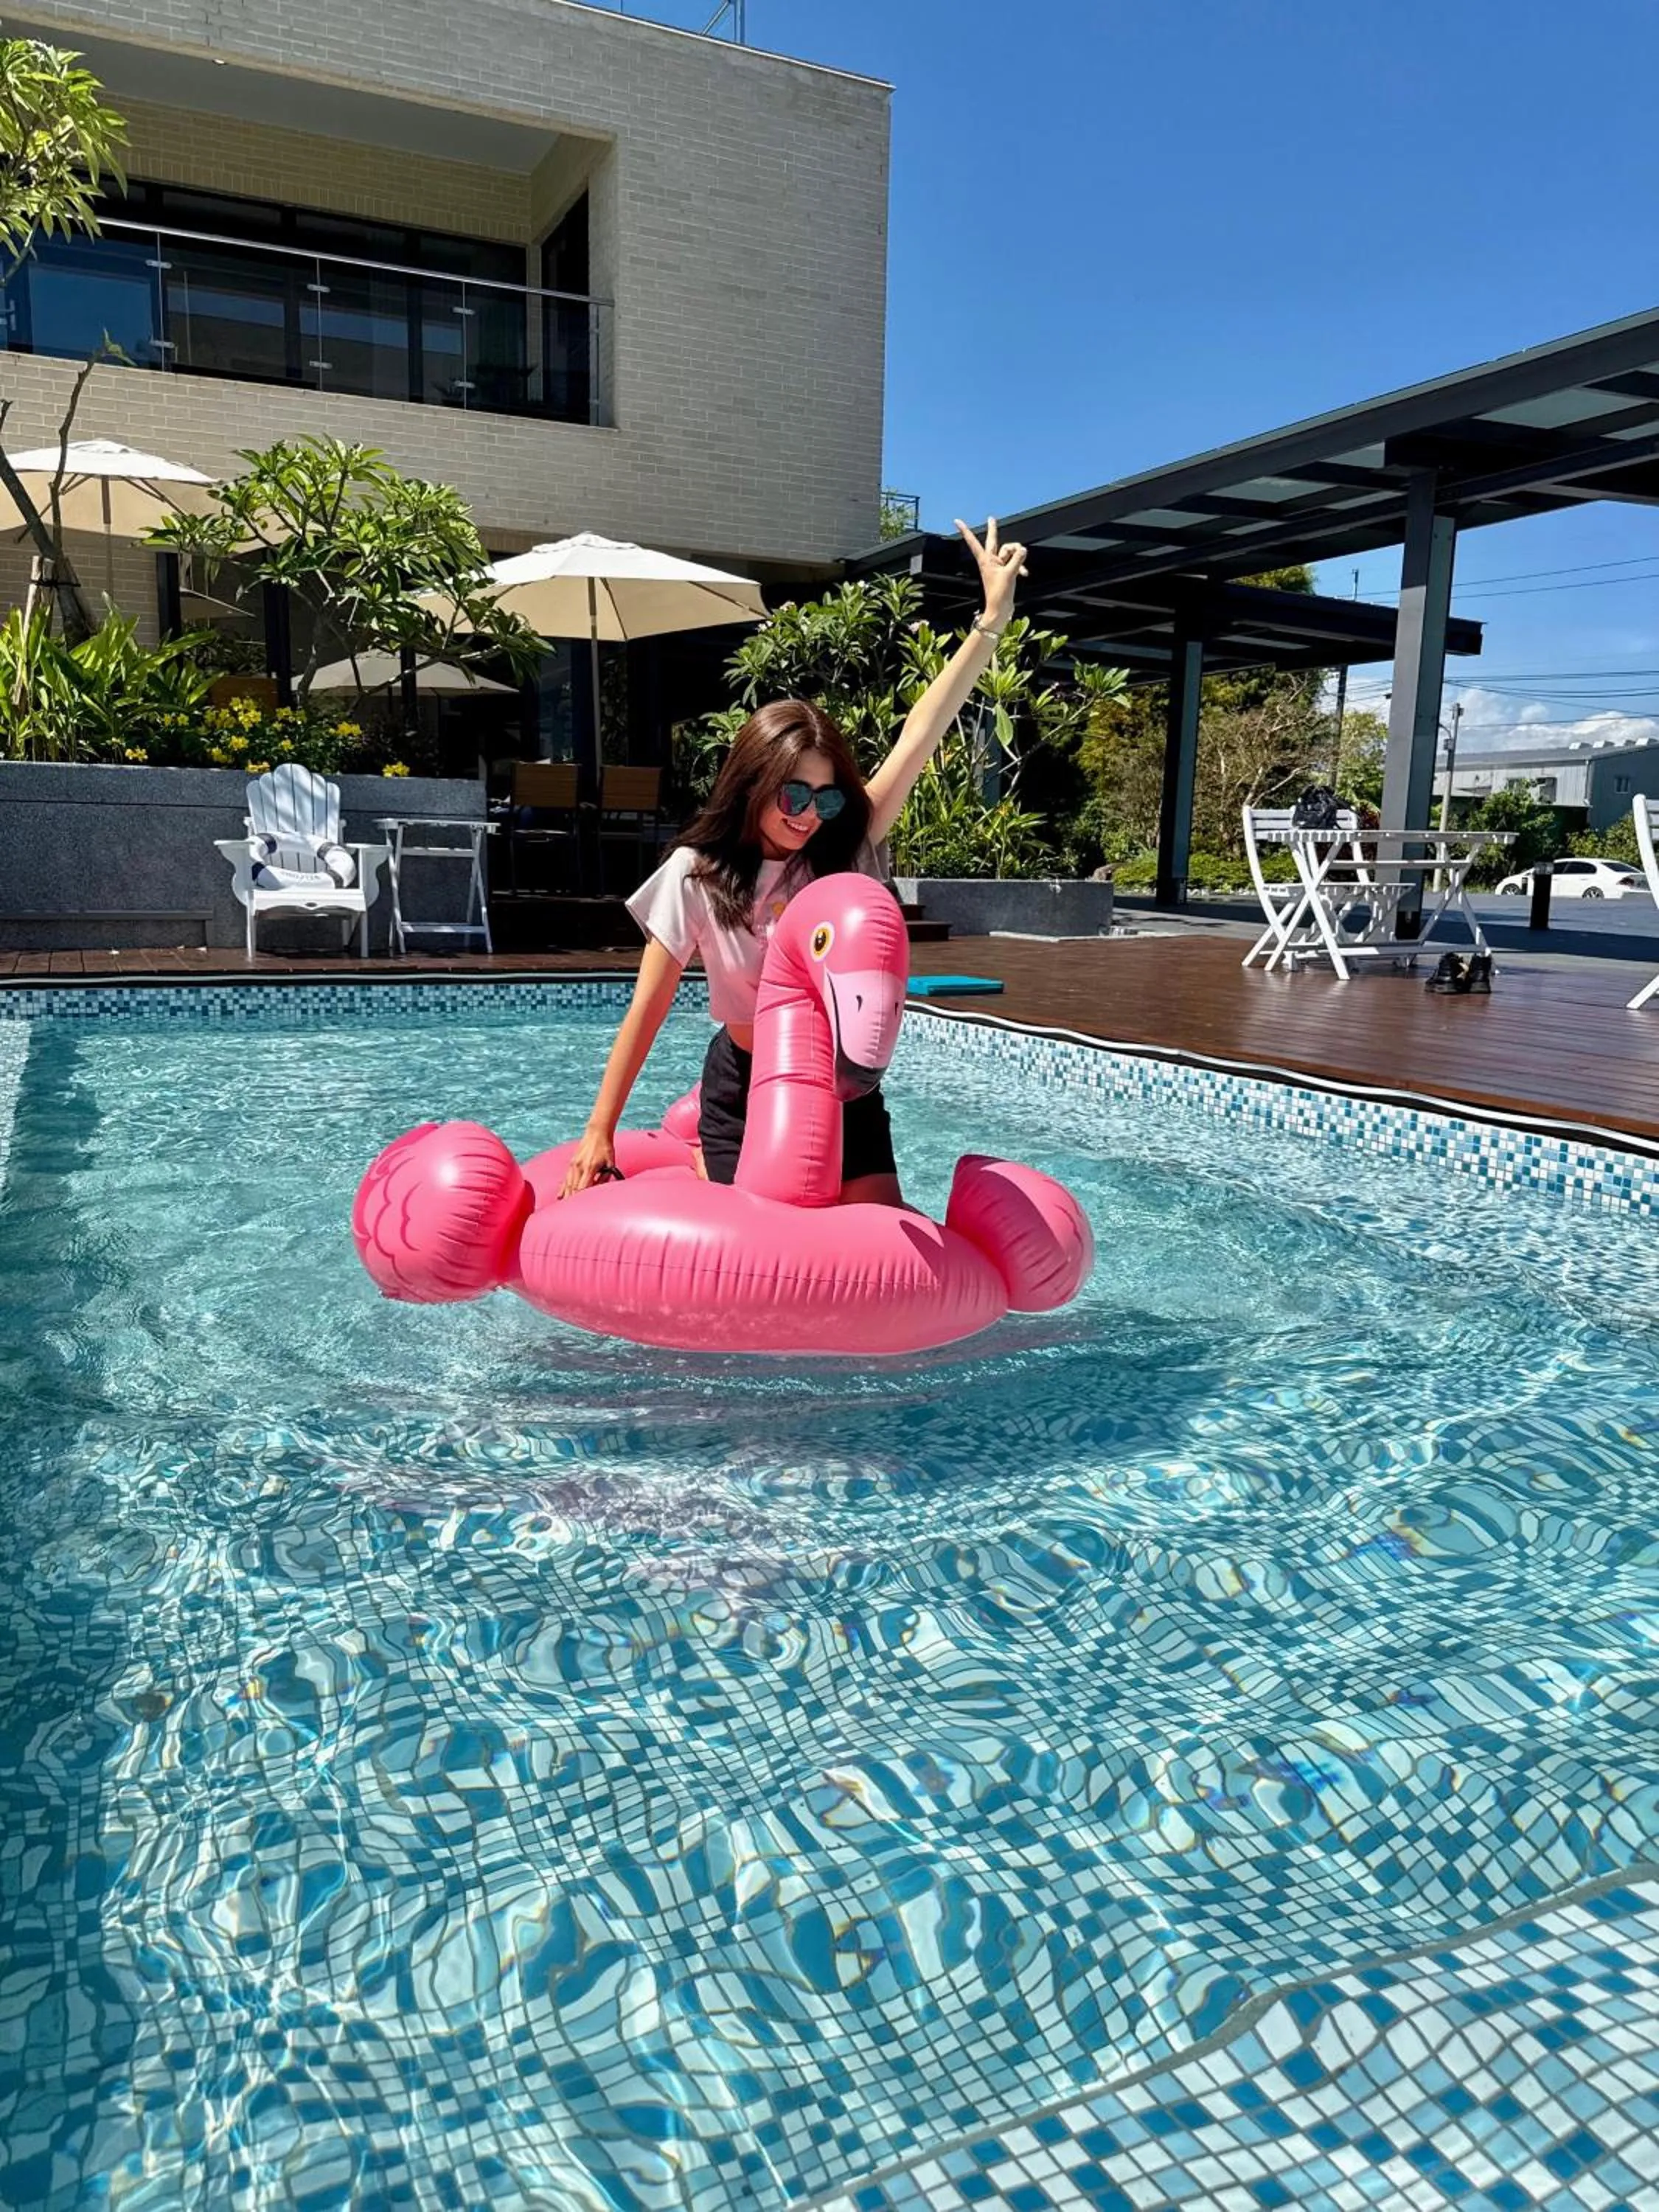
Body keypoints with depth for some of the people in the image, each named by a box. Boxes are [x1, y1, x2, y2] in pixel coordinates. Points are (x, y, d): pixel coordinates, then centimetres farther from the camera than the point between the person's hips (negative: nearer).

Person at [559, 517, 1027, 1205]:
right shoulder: (695, 875, -14)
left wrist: (991, 623, -22)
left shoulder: (844, 850, -9)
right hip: (745, 1086, -2)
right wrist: (599, 1132, -11)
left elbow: (918, 738, -17)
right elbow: (647, 1008, -11)